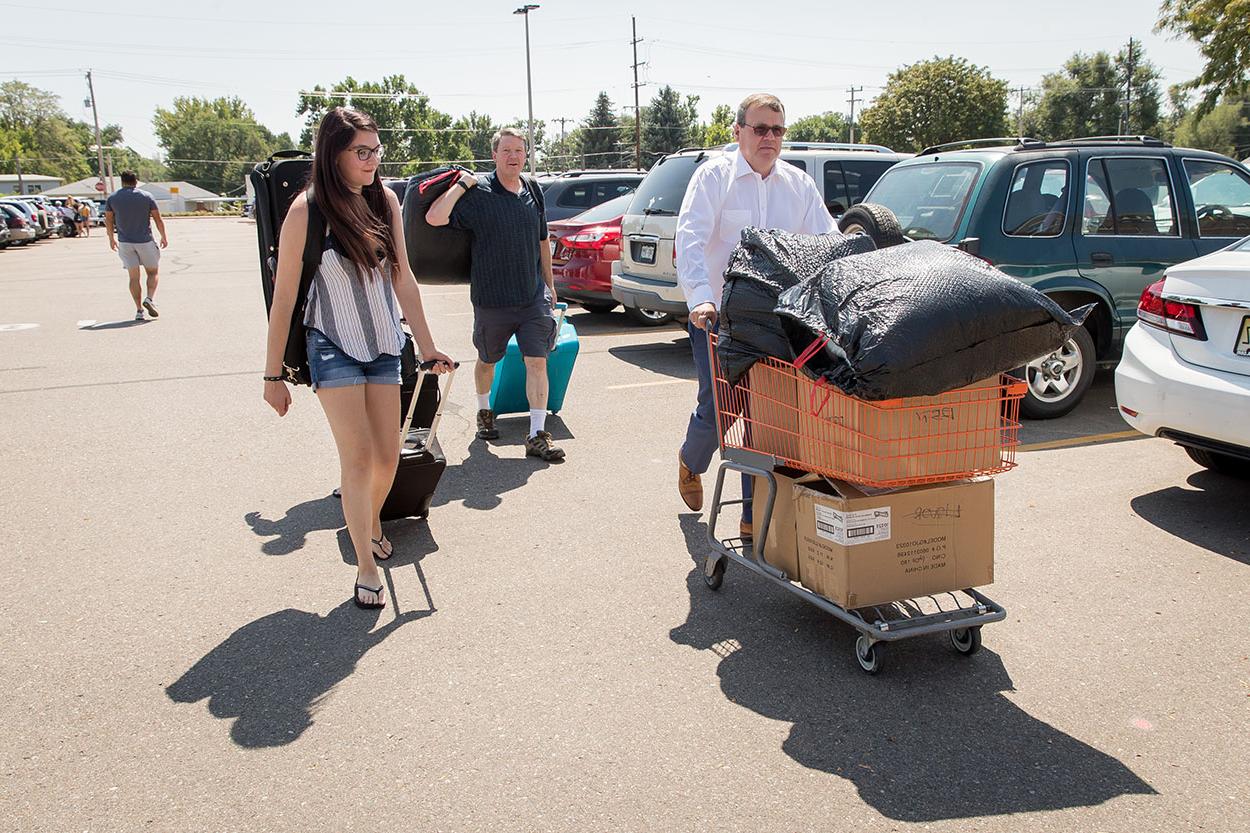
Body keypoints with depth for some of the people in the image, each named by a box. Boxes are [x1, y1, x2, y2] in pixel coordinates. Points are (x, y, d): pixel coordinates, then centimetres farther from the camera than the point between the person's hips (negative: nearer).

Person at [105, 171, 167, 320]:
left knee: (134, 276, 6)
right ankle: (149, 298, -11)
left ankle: (139, 310, 1)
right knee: (153, 272, 12)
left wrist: (111, 239, 21)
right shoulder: (146, 196, -4)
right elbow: (158, 219, -1)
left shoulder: (112, 198, 2)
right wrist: (164, 237, 11)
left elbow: (108, 220, 8)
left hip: (124, 242, 2)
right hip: (145, 241, -2)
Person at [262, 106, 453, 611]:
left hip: (383, 346, 5)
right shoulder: (308, 210, -14)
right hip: (333, 348, -5)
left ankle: (373, 522, 40)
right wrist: (273, 375, -8)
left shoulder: (384, 200, 0)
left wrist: (426, 345, 7)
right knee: (357, 456, -10)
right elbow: (283, 298, -10)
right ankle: (366, 568, 3)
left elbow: (403, 278, 6)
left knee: (387, 456, 9)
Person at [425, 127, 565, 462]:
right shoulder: (478, 193, -10)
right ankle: (484, 413, 43)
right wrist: (462, 183, -21)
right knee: (487, 360, 17)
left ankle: (537, 435, -3)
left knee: (537, 362, -6)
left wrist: (549, 283, 20)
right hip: (491, 299, -3)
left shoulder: (533, 191, 6)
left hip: (533, 298, 3)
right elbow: (434, 217, -24)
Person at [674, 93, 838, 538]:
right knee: (718, 408, -1)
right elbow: (690, 238, -15)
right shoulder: (715, 175, -3)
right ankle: (690, 462, 35)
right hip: (719, 317, -3)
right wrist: (701, 297, -31)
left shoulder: (799, 184, 10)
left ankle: (755, 516, 9)